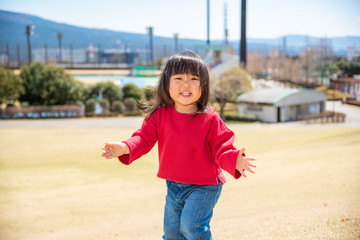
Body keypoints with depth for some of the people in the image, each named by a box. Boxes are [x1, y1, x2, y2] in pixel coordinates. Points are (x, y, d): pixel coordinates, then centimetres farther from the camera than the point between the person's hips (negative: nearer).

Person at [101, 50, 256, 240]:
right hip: (173, 186, 4)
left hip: (204, 185, -4)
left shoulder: (210, 119, -14)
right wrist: (126, 148, -28)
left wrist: (234, 161, -35)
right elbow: (144, 138, -8)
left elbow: (222, 149, -13)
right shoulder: (160, 115, -5)